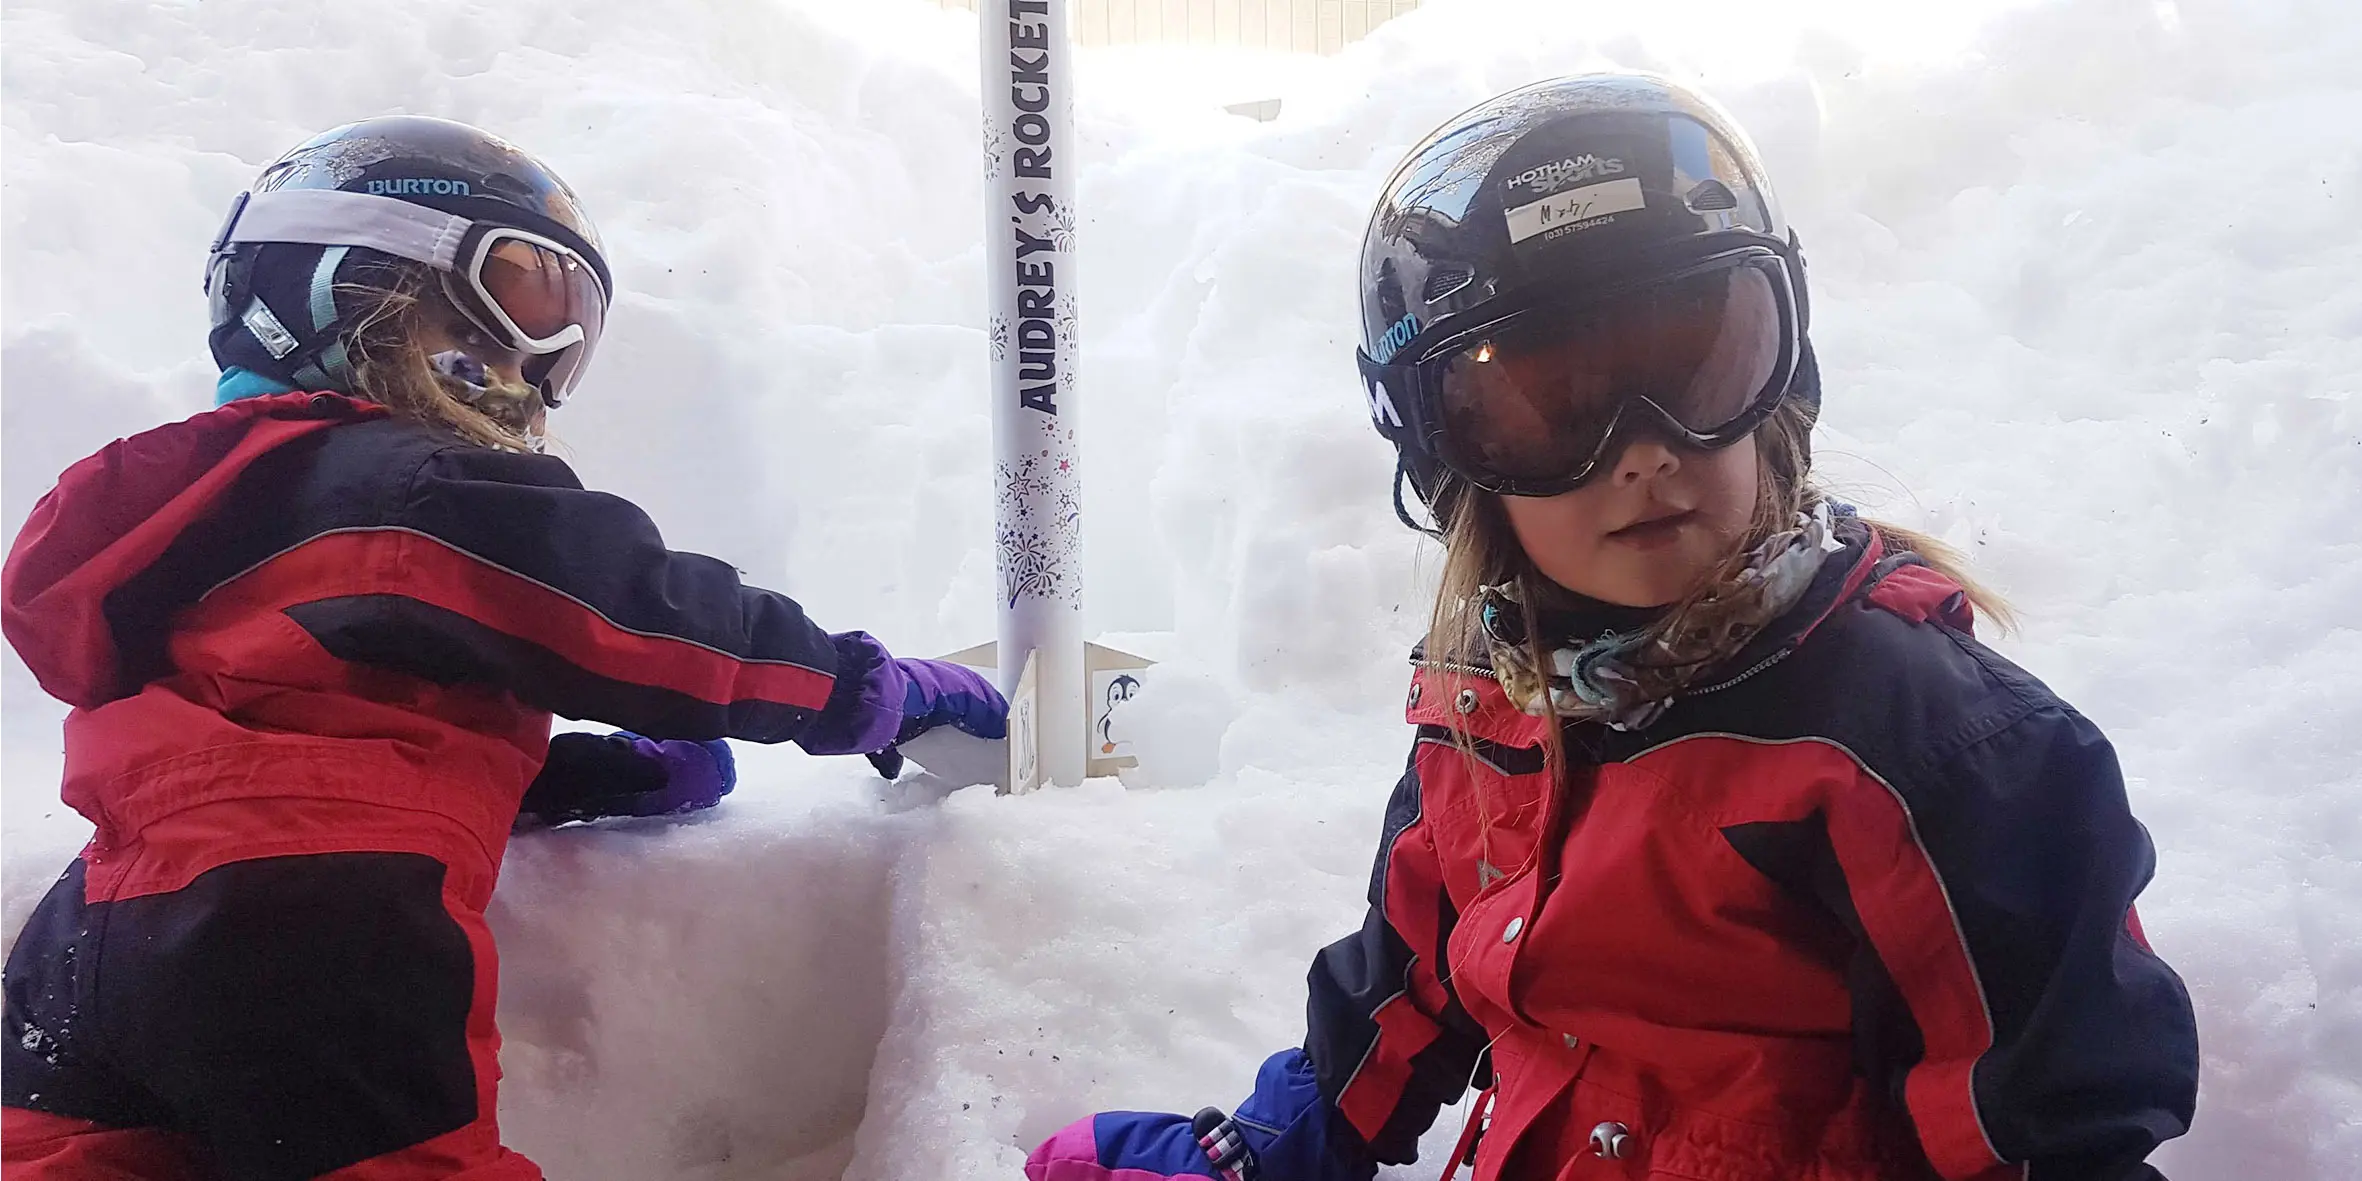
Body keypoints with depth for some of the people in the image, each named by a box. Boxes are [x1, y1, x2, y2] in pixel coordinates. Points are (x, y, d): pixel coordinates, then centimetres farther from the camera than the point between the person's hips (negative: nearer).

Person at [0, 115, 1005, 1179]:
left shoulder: (217, 494, 24)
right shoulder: (429, 493, -7)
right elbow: (634, 615, -7)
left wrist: (600, 773, 17)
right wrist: (866, 686, 6)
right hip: (315, 957, -9)